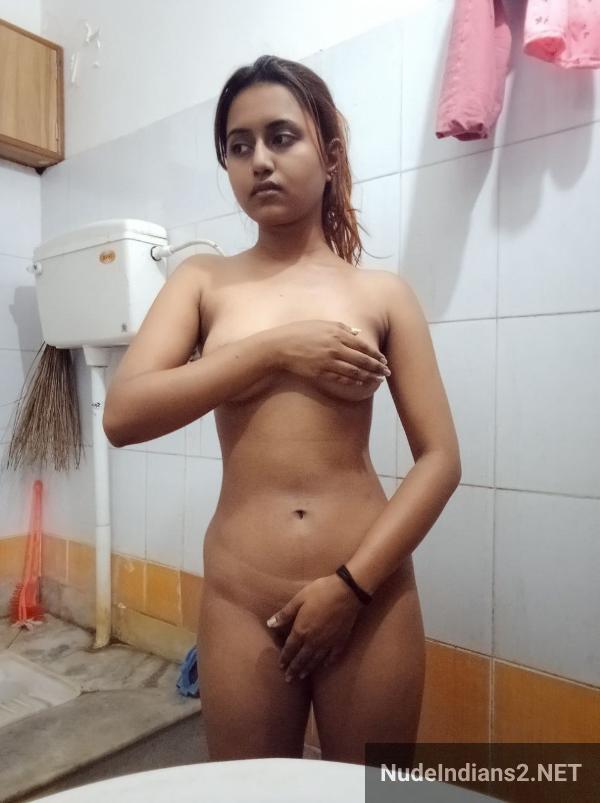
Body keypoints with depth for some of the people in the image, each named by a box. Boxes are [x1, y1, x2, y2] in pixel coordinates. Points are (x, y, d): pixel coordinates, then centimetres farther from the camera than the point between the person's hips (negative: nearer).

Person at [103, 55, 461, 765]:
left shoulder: (382, 293, 1)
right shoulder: (202, 281, 4)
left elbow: (440, 459, -3)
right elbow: (122, 415, -10)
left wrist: (351, 583, -11)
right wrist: (273, 348, -15)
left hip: (371, 594, 0)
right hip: (239, 602, 1)